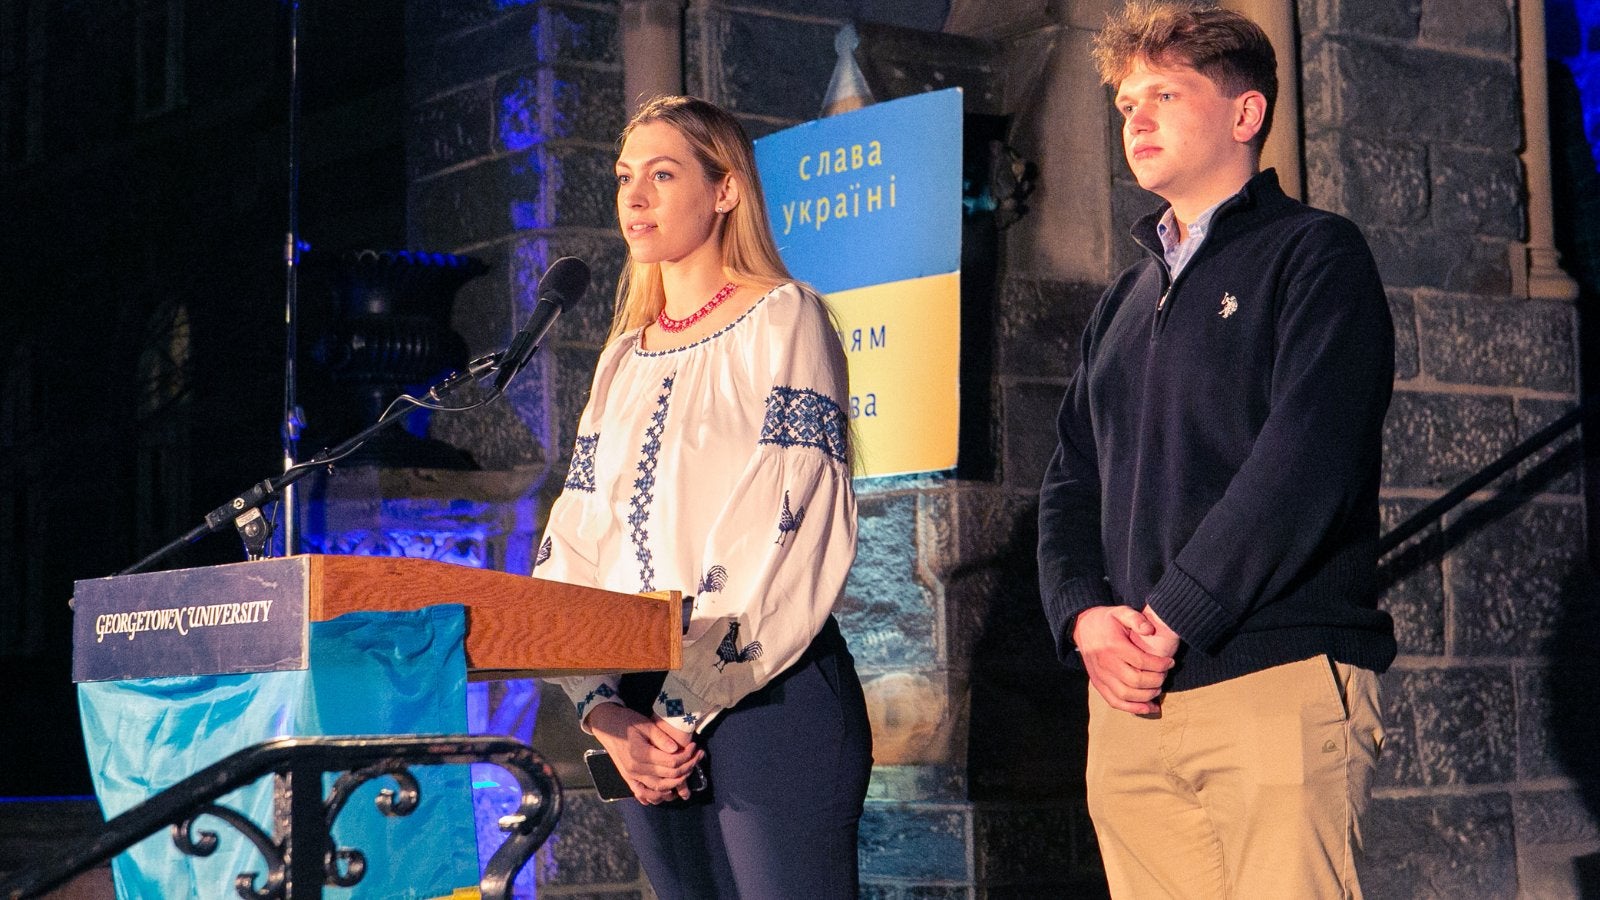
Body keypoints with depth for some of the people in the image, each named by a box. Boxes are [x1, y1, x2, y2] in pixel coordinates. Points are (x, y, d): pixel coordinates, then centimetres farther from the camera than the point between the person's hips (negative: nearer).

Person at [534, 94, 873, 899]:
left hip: (764, 696, -6)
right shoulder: (623, 359, 17)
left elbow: (789, 534, -12)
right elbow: (572, 549, 10)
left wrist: (687, 710, -14)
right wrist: (606, 713, -5)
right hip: (644, 717, 6)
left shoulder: (782, 320, -2)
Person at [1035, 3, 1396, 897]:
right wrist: (1083, 614, -2)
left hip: (1279, 682, -6)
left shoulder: (1314, 254, 2)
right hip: (1131, 700, 6)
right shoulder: (1123, 304, 22)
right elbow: (1071, 483, 18)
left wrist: (1171, 619, -14)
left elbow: (1308, 459, -12)